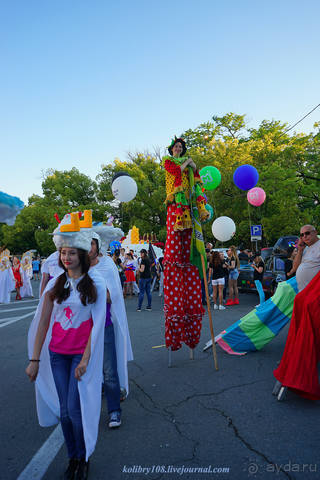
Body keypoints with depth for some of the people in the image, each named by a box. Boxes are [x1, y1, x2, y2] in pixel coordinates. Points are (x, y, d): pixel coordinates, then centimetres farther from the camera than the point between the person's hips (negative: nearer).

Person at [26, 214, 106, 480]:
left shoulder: (96, 283, -7)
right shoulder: (55, 284, 1)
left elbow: (97, 324, -9)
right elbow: (42, 322, 3)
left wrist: (86, 359, -13)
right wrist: (34, 359, 2)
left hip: (82, 353, -3)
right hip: (57, 353, 3)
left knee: (75, 408, -3)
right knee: (64, 410, 10)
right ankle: (72, 458, 32)